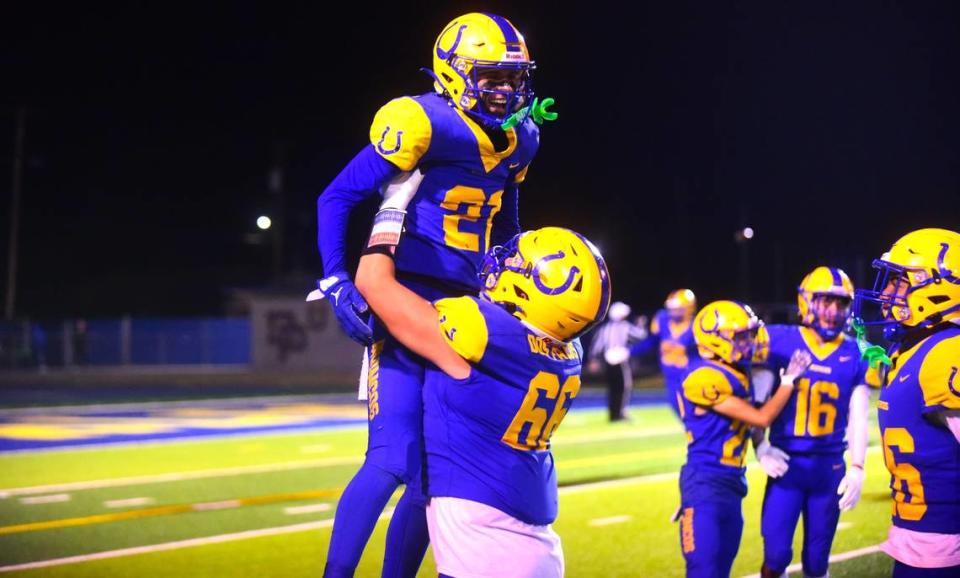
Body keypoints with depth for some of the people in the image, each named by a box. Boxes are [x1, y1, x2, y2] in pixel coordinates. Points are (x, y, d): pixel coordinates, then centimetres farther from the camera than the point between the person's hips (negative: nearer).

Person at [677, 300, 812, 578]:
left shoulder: (735, 374, 10)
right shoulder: (705, 378, -19)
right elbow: (761, 418, -14)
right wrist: (789, 379, -4)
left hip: (731, 482, 9)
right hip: (705, 482, -9)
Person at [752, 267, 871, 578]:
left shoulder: (854, 354, 2)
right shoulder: (780, 343, -5)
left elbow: (858, 418, 3)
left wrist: (857, 469, -4)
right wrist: (760, 447, -11)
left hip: (830, 467, 2)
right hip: (787, 463, -2)